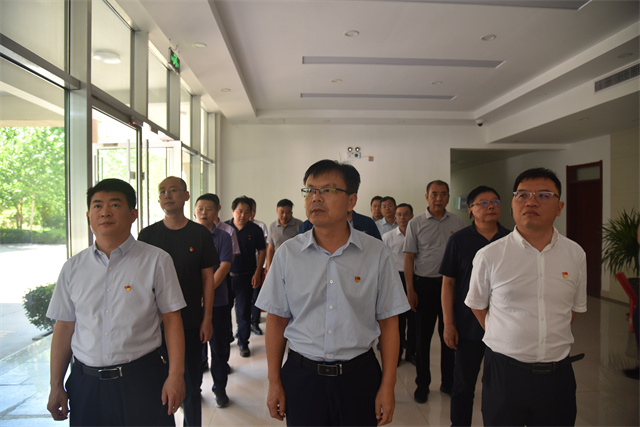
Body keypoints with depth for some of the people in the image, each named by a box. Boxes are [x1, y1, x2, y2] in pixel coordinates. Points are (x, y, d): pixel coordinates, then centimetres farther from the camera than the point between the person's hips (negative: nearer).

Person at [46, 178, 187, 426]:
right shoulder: (73, 268, 4)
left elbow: (172, 319, -7)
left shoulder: (157, 261, -6)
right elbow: (64, 326, 8)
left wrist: (175, 376, -9)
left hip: (142, 380, -3)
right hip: (85, 384, 3)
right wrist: (56, 386, 9)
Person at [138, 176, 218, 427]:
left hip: (191, 322, 0)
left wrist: (207, 319, -3)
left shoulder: (200, 234, -2)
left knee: (191, 382, 10)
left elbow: (207, 278, 0)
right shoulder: (147, 234, 0)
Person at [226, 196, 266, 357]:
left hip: (246, 277, 0)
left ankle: (243, 343, 21)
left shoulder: (255, 230, 0)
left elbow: (262, 251, 5)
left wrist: (257, 273, -3)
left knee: (243, 312, 5)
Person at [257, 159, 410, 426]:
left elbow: (388, 322, -2)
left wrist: (387, 386, -2)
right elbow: (276, 319, 1)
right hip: (301, 375, 1)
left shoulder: (376, 253, -6)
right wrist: (274, 383, 2)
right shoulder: (287, 253, -3)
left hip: (359, 376, 0)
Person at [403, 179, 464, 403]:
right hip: (424, 284, -1)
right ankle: (422, 384, 21)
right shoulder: (415, 224, 0)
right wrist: (410, 290, -5)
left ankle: (448, 381, 28)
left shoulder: (457, 223, 5)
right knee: (423, 335, 6)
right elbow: (409, 258, 0)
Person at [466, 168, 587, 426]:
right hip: (504, 371, -2)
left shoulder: (575, 254, 0)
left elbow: (575, 308, 13)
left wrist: (550, 341, 9)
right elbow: (477, 305, 5)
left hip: (557, 372, 2)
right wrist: (509, 340, 6)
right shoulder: (489, 256, -9)